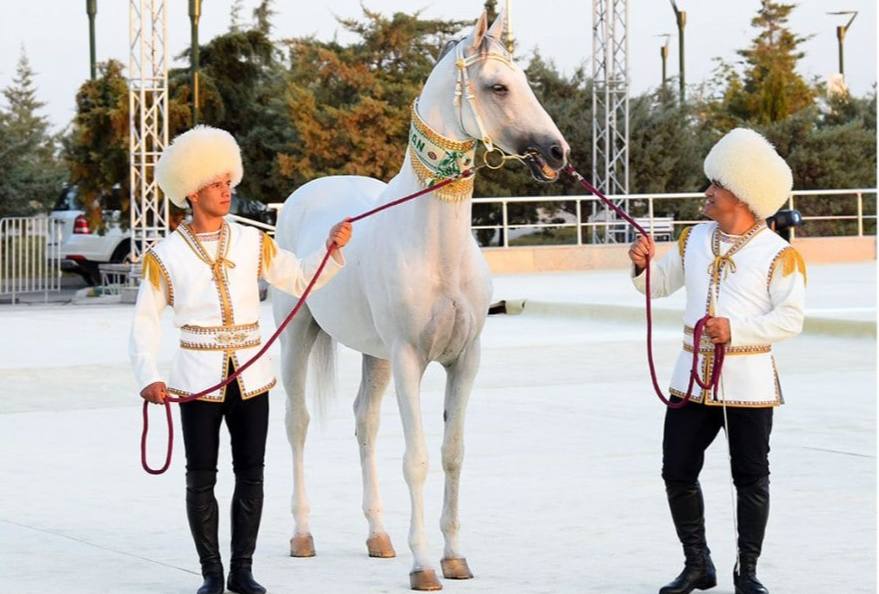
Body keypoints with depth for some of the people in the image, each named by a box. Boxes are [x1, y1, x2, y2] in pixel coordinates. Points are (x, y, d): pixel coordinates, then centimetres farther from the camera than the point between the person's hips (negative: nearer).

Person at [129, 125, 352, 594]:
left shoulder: (252, 243, 5)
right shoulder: (166, 256, -2)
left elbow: (301, 280, 6)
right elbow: (146, 322, -1)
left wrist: (332, 249, -11)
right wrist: (148, 377, -13)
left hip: (251, 375, 3)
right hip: (197, 377, -2)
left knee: (251, 474, 5)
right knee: (201, 477, 2)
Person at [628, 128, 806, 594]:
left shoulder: (777, 254, -7)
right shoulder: (694, 240, 11)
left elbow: (791, 319, -12)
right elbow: (658, 285, 19)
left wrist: (736, 329, -21)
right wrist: (643, 263, -3)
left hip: (749, 381, -5)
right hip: (693, 377, 5)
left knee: (751, 478, 3)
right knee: (677, 472, 4)